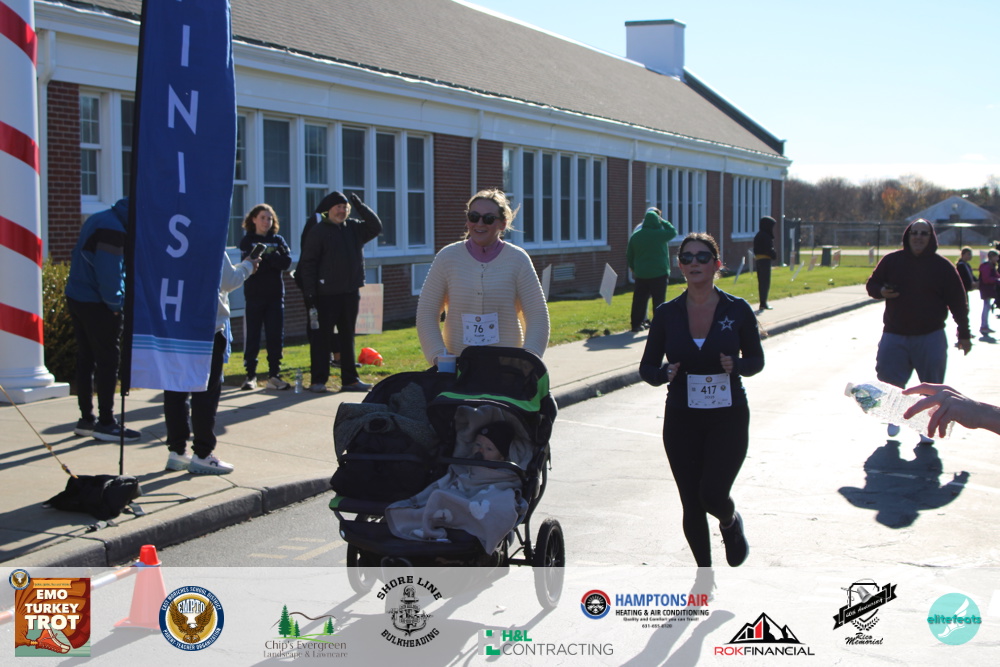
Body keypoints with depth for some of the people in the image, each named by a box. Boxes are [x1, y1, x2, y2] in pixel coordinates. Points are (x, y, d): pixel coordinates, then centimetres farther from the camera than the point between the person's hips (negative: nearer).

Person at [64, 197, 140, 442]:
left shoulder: (98, 220, 12)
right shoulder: (113, 229, -19)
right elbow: (109, 273, -24)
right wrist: (116, 303, -10)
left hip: (76, 299, 9)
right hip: (96, 304, -9)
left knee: (86, 358, 14)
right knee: (108, 360, -2)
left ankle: (86, 419, 21)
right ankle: (106, 423, 1)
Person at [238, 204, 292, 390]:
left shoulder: (278, 240, 11)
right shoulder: (247, 240, 3)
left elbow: (287, 262, -5)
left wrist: (267, 256, -16)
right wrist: (272, 260, -13)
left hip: (275, 294, 3)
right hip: (255, 294, -3)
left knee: (276, 336, 1)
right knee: (252, 336, -2)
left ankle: (274, 376, 6)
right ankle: (250, 376, 5)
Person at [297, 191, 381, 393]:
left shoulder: (354, 228, 12)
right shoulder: (318, 231, -5)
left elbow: (376, 227, 7)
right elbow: (307, 263, -8)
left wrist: (361, 207, -2)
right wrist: (310, 291, -15)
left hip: (350, 293, 6)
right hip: (326, 294, -5)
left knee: (347, 337, 10)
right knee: (321, 336, -1)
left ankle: (350, 380, 16)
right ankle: (318, 380, 3)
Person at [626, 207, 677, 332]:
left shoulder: (635, 236, 5)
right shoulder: (659, 234, -13)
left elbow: (629, 256, 11)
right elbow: (673, 232, 2)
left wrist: (634, 269, 24)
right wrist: (662, 221, 8)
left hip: (641, 275, 5)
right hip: (659, 274, -5)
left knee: (640, 299, 10)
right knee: (658, 301, 0)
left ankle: (636, 323, 14)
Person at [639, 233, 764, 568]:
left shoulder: (738, 310, -4)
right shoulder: (666, 313, -1)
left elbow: (757, 360, 6)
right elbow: (647, 366, 4)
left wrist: (735, 365, -16)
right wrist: (664, 373, -19)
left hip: (728, 417, -2)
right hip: (681, 419, 2)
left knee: (713, 494, -14)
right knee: (691, 505, 4)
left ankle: (731, 523, 24)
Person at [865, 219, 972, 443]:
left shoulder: (942, 266, -1)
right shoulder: (891, 261, 3)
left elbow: (958, 302, 3)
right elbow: (871, 284, 14)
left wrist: (964, 334, 1)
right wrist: (881, 291, -11)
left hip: (930, 338, -1)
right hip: (895, 335, 1)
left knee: (932, 386, 0)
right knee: (889, 381, -1)